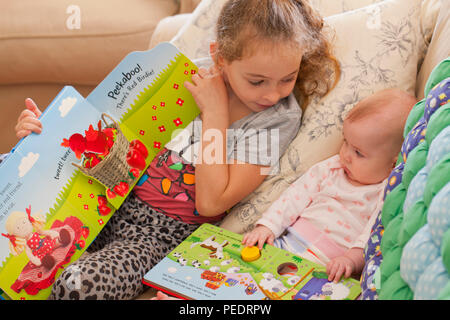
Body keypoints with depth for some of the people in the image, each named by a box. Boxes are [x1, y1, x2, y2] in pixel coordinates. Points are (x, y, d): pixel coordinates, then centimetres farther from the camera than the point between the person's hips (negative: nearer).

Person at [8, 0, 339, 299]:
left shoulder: (280, 117, -11)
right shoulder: (192, 75, -2)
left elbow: (210, 203, -17)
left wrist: (215, 111, -18)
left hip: (162, 230, -4)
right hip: (113, 200, 4)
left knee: (77, 286, -32)